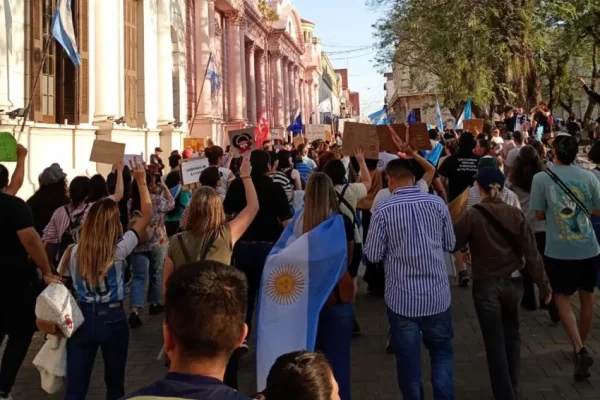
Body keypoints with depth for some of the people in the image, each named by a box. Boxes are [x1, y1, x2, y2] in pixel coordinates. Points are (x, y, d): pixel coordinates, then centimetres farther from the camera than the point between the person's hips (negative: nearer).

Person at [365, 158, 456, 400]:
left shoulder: (383, 210, -11)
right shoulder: (437, 203, -4)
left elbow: (372, 256, -8)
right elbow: (450, 245, 5)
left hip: (401, 298, -2)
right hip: (437, 295, 2)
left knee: (408, 359, 13)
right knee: (442, 351, 21)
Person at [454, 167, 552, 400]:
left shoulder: (472, 216, -13)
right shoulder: (516, 214, -5)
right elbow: (531, 253, -5)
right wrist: (543, 285, 3)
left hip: (486, 285, -3)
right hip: (513, 282, 3)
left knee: (495, 342, 7)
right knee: (511, 335, 24)